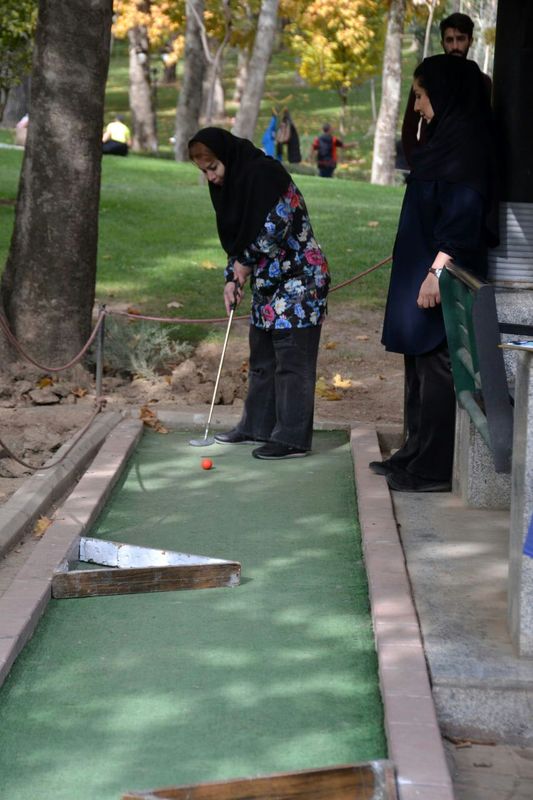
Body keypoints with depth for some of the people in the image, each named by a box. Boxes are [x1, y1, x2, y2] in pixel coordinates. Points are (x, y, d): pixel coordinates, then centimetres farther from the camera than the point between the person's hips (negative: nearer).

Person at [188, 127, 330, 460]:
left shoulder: (265, 173, -17)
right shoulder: (229, 185, 12)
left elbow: (278, 223, -23)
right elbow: (235, 237, 16)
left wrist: (245, 261, -11)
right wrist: (233, 278, 3)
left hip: (298, 280, -10)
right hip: (267, 283, 10)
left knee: (292, 361, -7)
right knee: (262, 357, 16)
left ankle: (292, 438, -4)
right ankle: (258, 426, 27)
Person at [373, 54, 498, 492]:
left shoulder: (466, 139, -15)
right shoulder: (450, 135, 15)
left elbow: (463, 211, -22)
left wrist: (438, 270, -24)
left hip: (443, 275, -10)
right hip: (423, 269, 10)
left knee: (438, 368, -5)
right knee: (422, 366, 15)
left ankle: (436, 469, 0)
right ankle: (417, 455, 25)